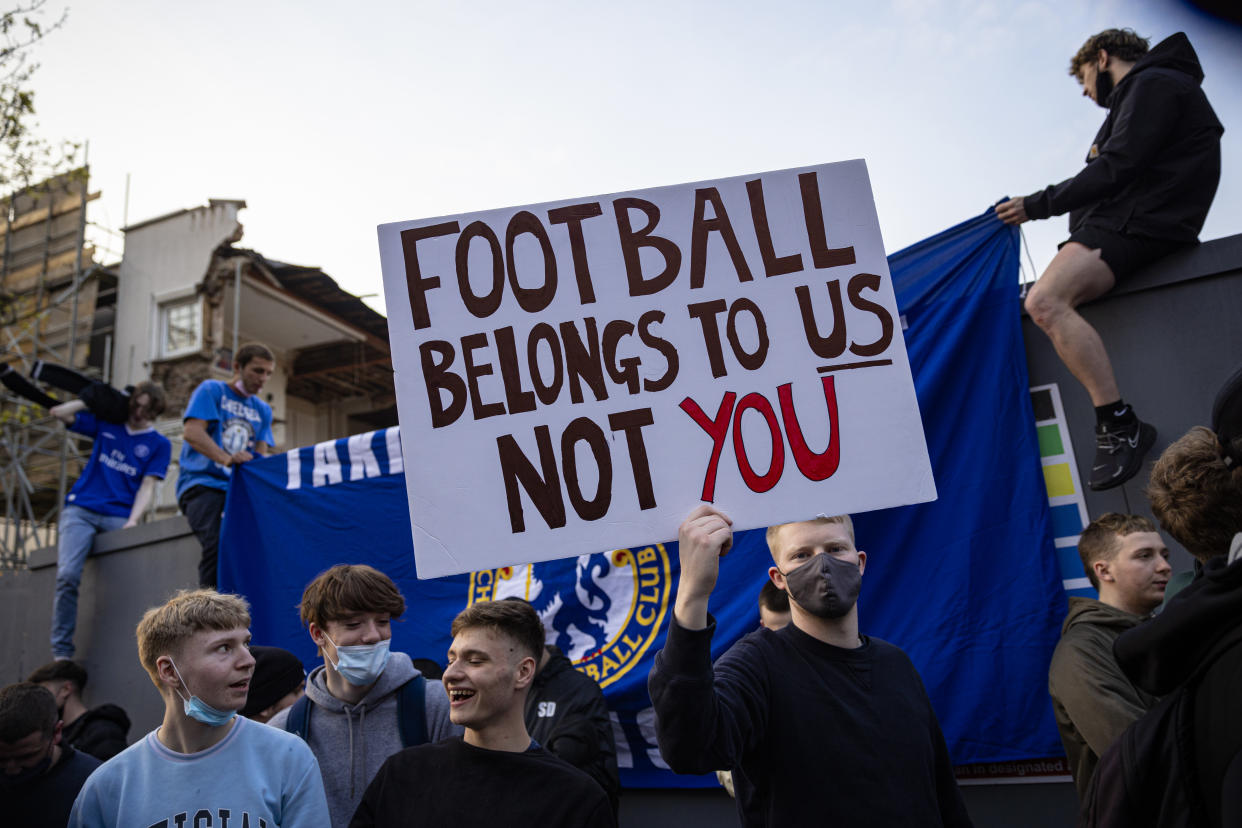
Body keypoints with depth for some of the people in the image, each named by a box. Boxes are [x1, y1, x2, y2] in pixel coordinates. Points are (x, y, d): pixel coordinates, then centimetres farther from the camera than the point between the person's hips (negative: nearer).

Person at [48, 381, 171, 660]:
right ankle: (61, 652, -12)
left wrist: (133, 521, -11)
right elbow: (58, 413, 18)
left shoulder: (159, 444, 10)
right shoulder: (105, 423, 17)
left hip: (119, 517, -1)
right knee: (67, 575, -17)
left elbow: (147, 486, 2)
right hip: (80, 509, 1)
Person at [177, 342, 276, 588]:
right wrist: (226, 458, -24)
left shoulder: (263, 410, 23)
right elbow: (193, 433, -8)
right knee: (218, 543, -30)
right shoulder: (211, 390, 7)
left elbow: (260, 455, 13)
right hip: (202, 483, -5)